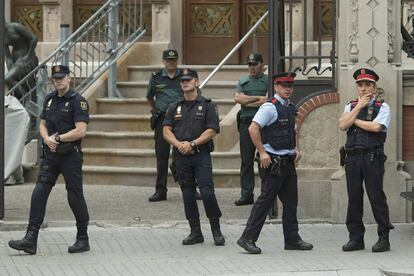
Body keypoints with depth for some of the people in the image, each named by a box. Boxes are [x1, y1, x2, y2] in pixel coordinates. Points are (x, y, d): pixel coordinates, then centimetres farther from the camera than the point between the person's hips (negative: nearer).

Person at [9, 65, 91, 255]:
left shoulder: (78, 101, -9)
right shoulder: (49, 99, 13)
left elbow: (80, 131, -17)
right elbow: (43, 124, 16)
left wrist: (58, 138, -13)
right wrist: (47, 139, -5)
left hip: (70, 155, -6)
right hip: (50, 155, 6)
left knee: (75, 197, 2)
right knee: (39, 194, -3)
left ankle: (83, 240, 15)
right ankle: (31, 240, -6)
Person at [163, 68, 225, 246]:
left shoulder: (207, 105, 3)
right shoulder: (175, 108, 14)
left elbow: (212, 131, -5)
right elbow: (166, 131, 7)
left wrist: (192, 144, -14)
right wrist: (178, 144, -12)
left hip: (201, 155, -4)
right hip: (181, 157, 4)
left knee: (207, 192, -13)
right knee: (188, 195, 6)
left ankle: (216, 231, -3)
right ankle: (195, 232, 13)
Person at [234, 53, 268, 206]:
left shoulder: (268, 81, 3)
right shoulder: (243, 81, 16)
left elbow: (269, 101, -11)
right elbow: (237, 98, 1)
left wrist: (247, 101, -5)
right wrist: (258, 98, -6)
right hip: (246, 123, 4)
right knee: (246, 160, 4)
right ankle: (246, 194, 6)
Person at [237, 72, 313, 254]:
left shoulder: (290, 108, 15)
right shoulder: (270, 107, -12)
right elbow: (253, 128, -20)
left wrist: (296, 149, 17)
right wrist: (262, 152, -21)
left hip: (288, 162, 9)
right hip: (273, 162, -9)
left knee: (291, 201, 12)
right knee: (266, 200, -8)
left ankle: (292, 239, 20)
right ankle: (248, 238, -3)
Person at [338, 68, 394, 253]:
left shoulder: (382, 107, 3)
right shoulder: (351, 106, 15)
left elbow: (376, 127, -15)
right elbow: (342, 125, -2)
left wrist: (354, 120, -3)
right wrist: (359, 107, -4)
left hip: (372, 158, -4)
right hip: (352, 157, 4)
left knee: (376, 197, -3)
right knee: (354, 198, 6)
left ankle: (384, 238, 3)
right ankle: (356, 238, 12)